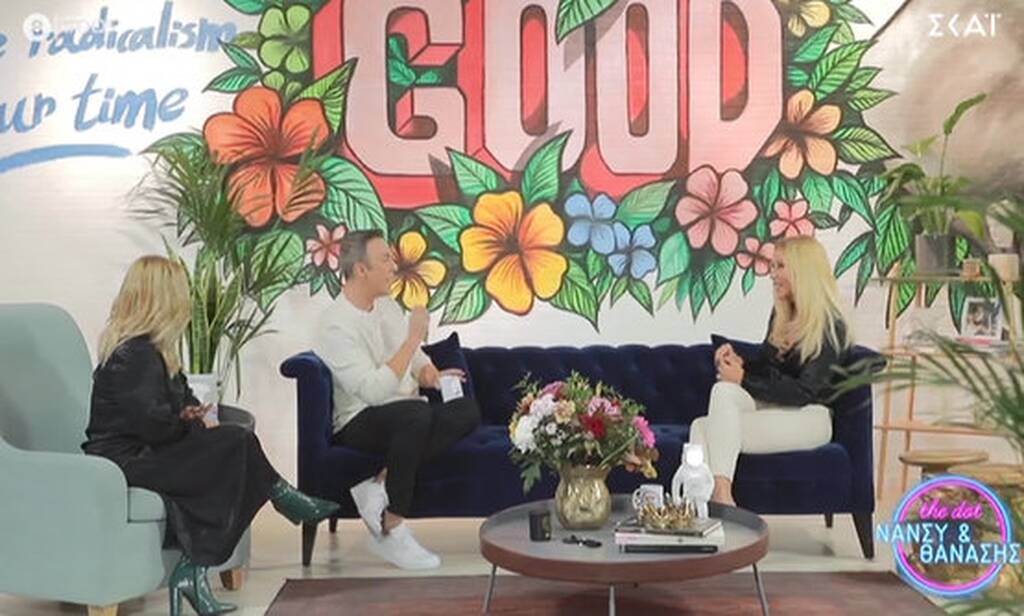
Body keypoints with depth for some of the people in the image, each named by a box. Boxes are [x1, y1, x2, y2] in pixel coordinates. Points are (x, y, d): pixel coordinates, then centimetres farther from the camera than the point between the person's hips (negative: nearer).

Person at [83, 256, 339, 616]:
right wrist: (195, 424, -6)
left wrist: (194, 417, -3)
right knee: (235, 446, -17)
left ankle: (193, 571, -14)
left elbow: (180, 399, 20)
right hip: (125, 461, -10)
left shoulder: (144, 348, 16)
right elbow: (154, 423, -24)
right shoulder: (136, 354, -17)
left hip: (139, 452, 10)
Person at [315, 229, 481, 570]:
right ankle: (391, 529, -27)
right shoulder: (339, 327, -17)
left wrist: (427, 370, -1)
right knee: (415, 413, -39)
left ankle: (380, 484, -20)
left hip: (407, 416, 8)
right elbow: (375, 391, -28)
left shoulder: (387, 304, 9)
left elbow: (415, 354, 23)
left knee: (468, 411, -20)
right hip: (359, 423, -8)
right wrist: (413, 337, -24)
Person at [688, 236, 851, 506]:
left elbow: (805, 392, -15)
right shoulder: (781, 314, 15)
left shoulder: (830, 326, -9)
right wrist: (741, 362, 2)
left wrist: (744, 379, -18)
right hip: (773, 407, 7)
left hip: (809, 418, -7)